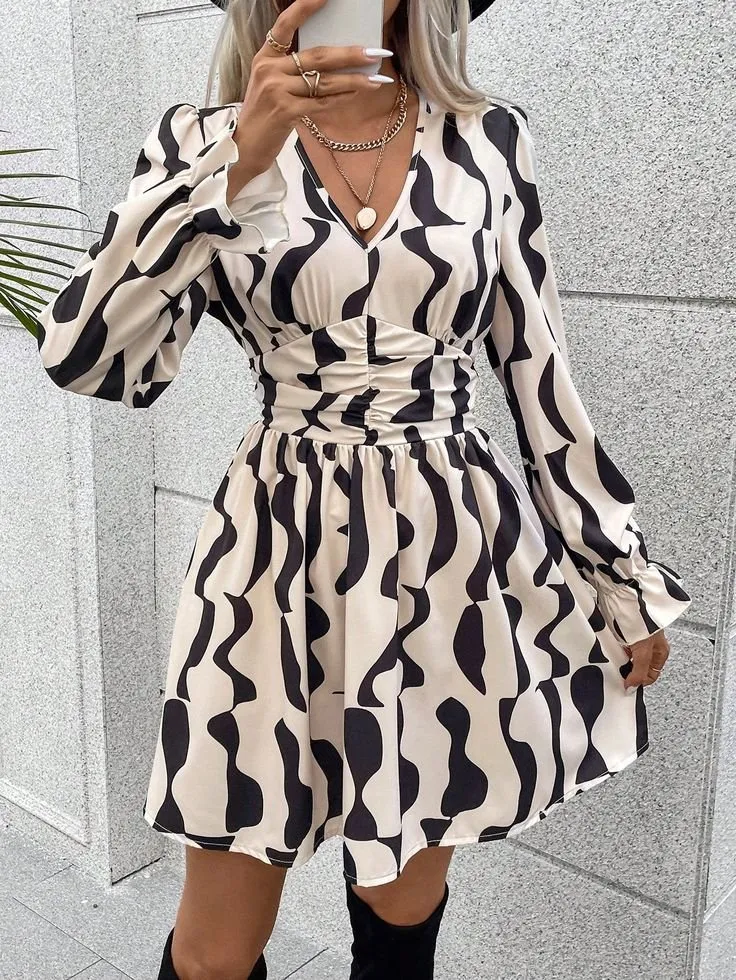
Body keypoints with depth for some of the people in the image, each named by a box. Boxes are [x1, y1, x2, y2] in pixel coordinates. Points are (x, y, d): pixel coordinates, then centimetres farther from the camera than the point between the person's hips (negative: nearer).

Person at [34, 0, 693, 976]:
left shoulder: (491, 138, 2)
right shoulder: (205, 140, 0)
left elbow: (542, 376, 6)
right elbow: (89, 359, -14)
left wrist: (627, 578, 9)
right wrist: (242, 159, -20)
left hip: (461, 551, 2)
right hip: (281, 552, -1)